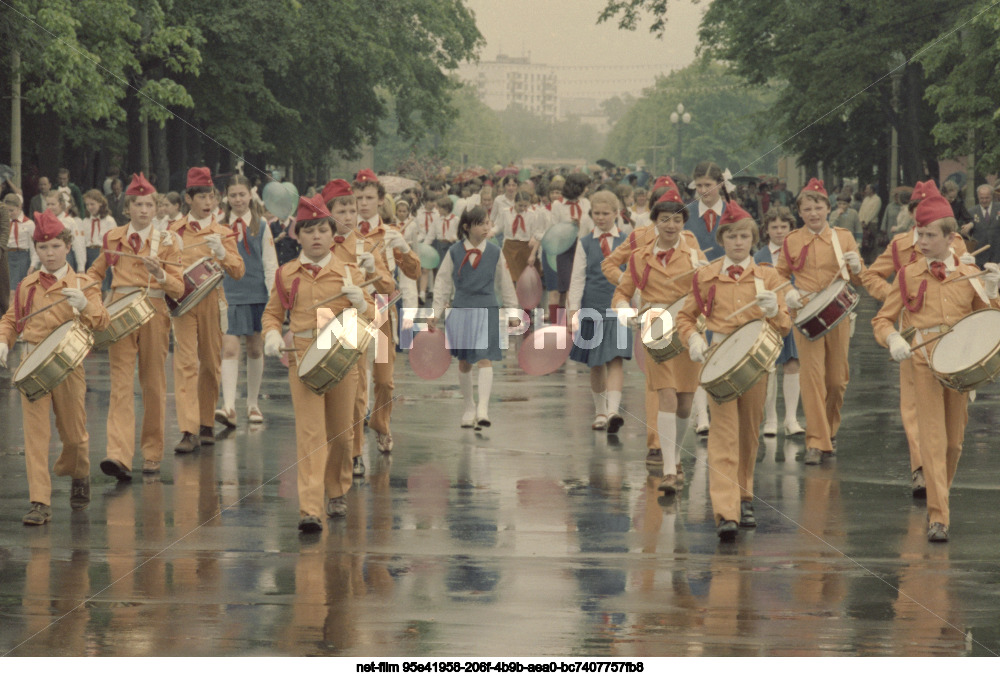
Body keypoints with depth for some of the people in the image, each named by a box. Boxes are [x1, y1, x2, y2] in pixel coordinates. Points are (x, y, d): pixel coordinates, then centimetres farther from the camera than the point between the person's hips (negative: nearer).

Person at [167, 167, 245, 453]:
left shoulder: (223, 233, 6)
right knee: (186, 362, -11)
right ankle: (189, 431, -17)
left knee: (211, 363, 8)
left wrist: (222, 253, -16)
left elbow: (239, 271, 0)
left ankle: (207, 424, 23)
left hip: (212, 302, 1)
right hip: (183, 300, -1)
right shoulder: (175, 231, 7)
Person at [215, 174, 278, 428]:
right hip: (229, 294, -1)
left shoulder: (261, 226, 3)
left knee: (255, 349, 10)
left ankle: (253, 404, 24)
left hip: (257, 293, 1)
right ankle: (229, 407, -20)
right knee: (229, 349, -12)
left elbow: (270, 263, 2)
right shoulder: (219, 225, 3)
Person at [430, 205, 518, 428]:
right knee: (464, 362, 8)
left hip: (487, 311, -1)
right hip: (461, 310, 1)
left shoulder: (494, 252, 3)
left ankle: (483, 409, -19)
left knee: (484, 359, -13)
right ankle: (469, 408, 22)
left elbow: (505, 283, 12)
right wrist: (436, 312, 6)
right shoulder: (454, 252, 1)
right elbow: (443, 283, 8)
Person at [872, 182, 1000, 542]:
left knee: (954, 440, 10)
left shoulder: (968, 274, 6)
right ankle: (938, 516, -12)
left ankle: (940, 496, 32)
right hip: (924, 361, -2)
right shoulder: (908, 276, 4)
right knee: (933, 438, -10)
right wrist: (893, 339, -14)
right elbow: (883, 319, 7)